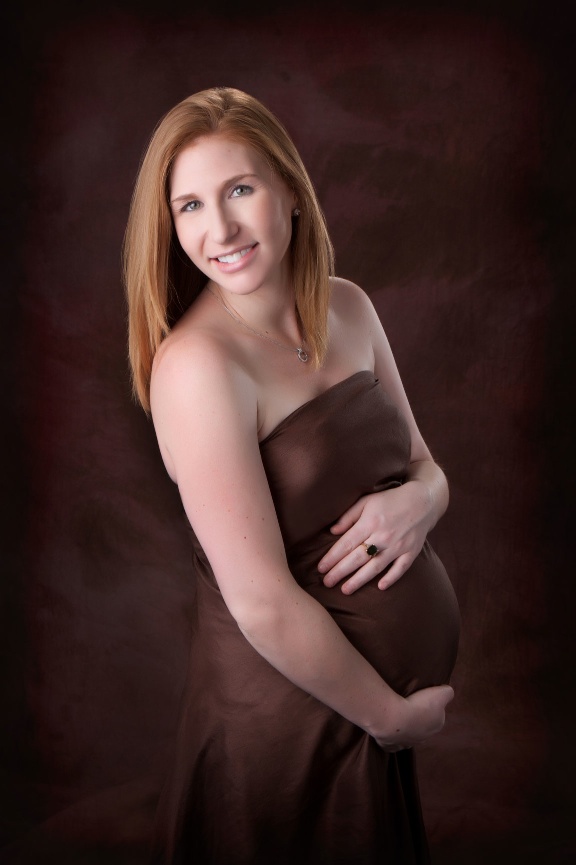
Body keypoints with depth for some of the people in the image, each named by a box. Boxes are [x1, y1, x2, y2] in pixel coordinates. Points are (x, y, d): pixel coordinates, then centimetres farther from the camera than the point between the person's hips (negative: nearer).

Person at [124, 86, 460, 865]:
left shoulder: (347, 309, -2)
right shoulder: (195, 363, -23)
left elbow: (426, 465, 8)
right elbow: (264, 605, -24)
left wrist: (419, 500, -15)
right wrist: (393, 716, -13)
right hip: (296, 717, -6)